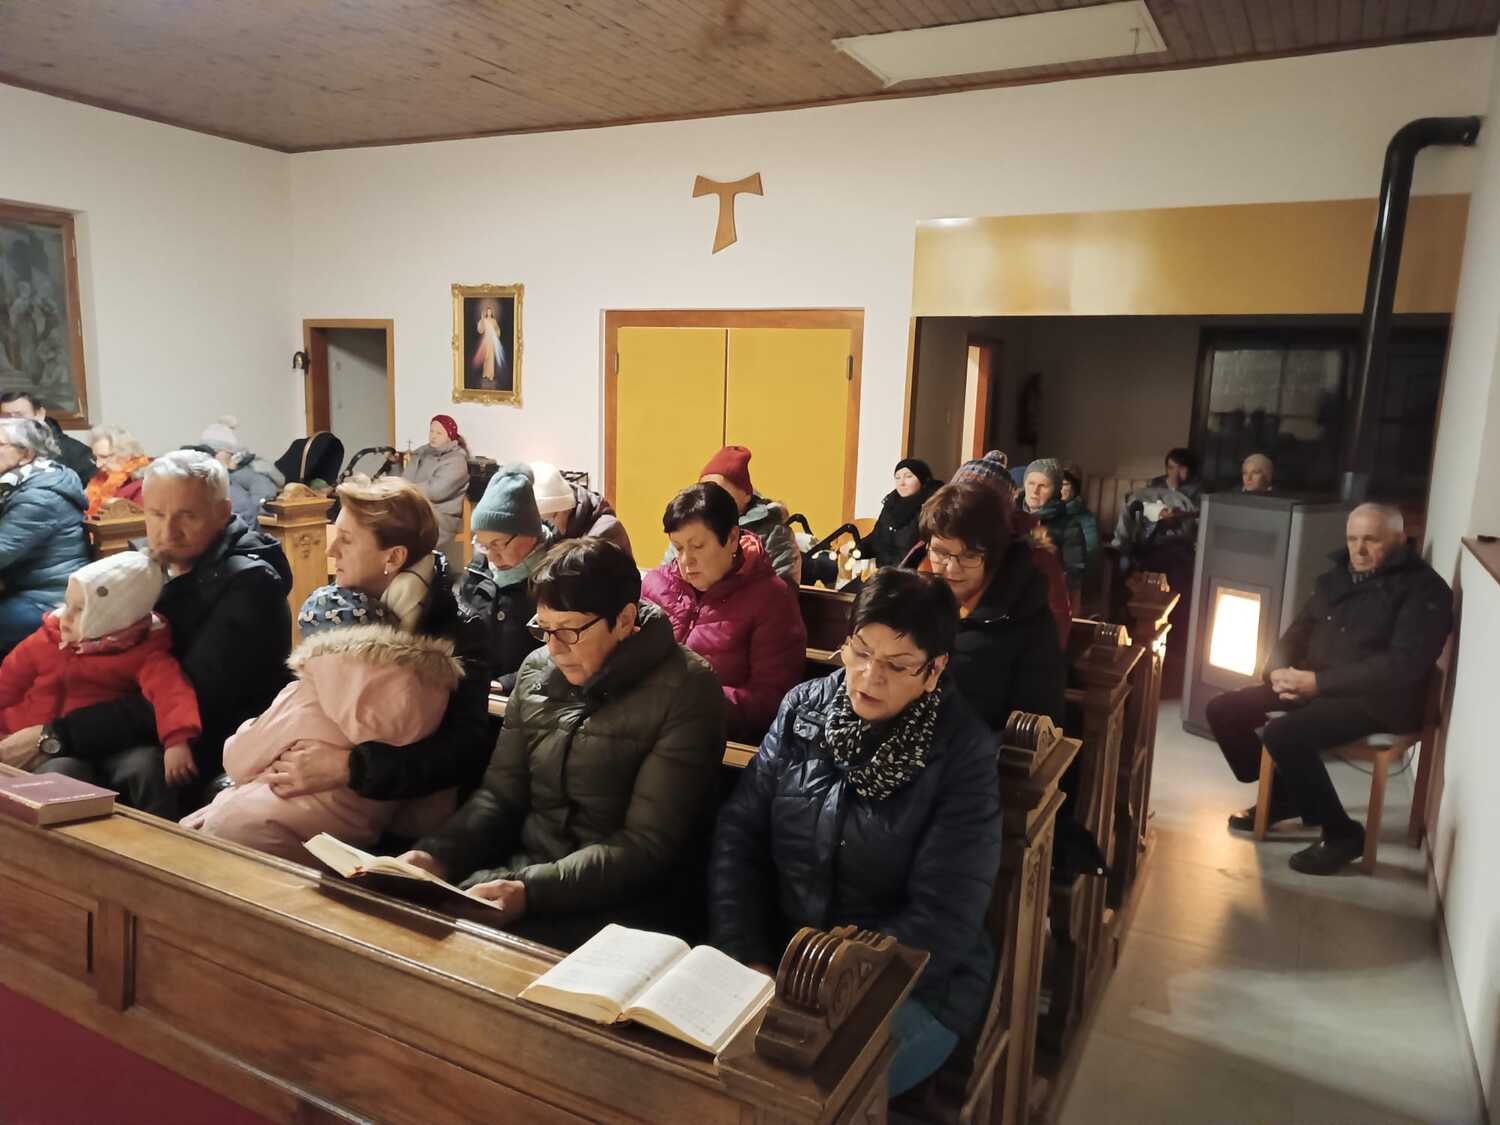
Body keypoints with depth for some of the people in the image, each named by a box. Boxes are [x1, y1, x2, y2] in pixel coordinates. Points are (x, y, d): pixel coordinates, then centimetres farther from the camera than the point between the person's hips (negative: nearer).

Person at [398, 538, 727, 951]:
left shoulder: (685, 691, -15)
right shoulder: (537, 670, 5)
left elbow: (647, 845, -17)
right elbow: (500, 794, 9)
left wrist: (530, 892, -27)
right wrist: (438, 854, -10)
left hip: (624, 899, -5)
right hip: (527, 867, 6)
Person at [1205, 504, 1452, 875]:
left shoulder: (1424, 589, -10)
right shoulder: (1338, 577, 13)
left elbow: (1403, 664, -21)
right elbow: (1298, 630, 17)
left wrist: (1318, 682, -23)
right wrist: (1280, 669, -7)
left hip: (1378, 699, -8)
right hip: (1316, 686, 8)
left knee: (1282, 734, -31)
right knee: (1224, 710, -3)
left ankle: (1343, 833, -9)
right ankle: (1281, 795, 16)